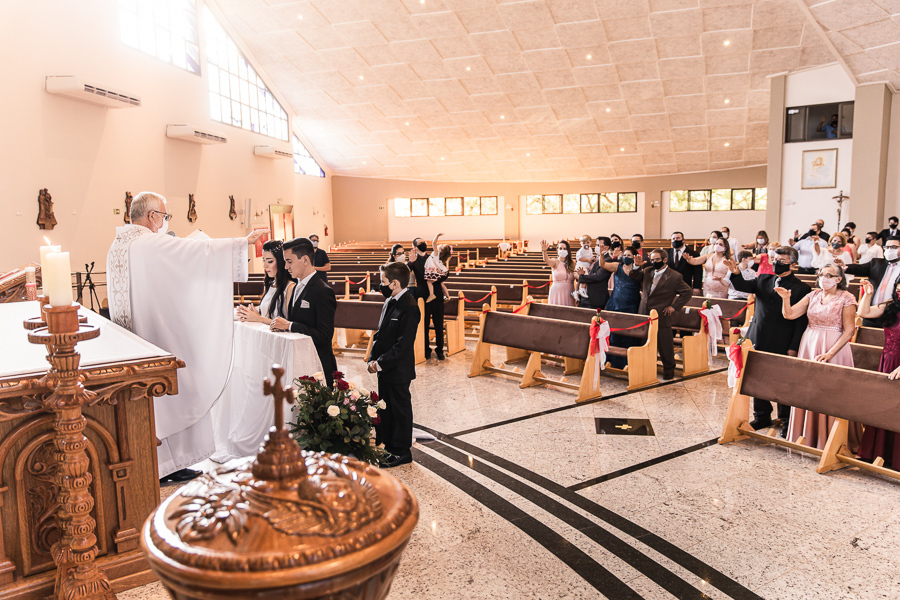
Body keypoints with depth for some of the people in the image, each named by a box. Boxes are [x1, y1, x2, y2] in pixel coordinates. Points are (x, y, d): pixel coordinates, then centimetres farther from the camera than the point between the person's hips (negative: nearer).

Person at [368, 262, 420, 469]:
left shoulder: (408, 308, -21)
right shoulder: (390, 301, 8)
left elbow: (403, 345, -23)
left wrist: (380, 363, -19)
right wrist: (373, 359, 3)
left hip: (398, 370, -9)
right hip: (385, 368, 9)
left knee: (400, 409, 6)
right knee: (384, 407, 19)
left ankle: (401, 452, 20)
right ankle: (385, 445, 34)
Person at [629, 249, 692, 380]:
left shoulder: (674, 276, -6)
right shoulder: (647, 271, 9)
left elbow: (687, 292, -3)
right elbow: (634, 277, 16)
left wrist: (674, 306, -8)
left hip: (661, 317, -5)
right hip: (645, 315, 5)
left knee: (665, 346, 4)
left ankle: (669, 371, 20)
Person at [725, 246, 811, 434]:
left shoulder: (801, 289, -5)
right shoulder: (763, 280, 10)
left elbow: (801, 321, -7)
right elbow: (743, 286, -4)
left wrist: (794, 347, -12)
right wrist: (736, 274, -26)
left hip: (782, 345, -4)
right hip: (759, 340, 5)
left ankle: (786, 421, 20)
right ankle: (762, 416, 27)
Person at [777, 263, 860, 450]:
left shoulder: (846, 298, -6)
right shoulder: (813, 295, 7)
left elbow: (849, 330, -10)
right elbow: (789, 314, 1)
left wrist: (830, 353, -18)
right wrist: (786, 298, -18)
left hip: (834, 347, -5)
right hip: (809, 344, 5)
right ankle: (807, 436, 22)